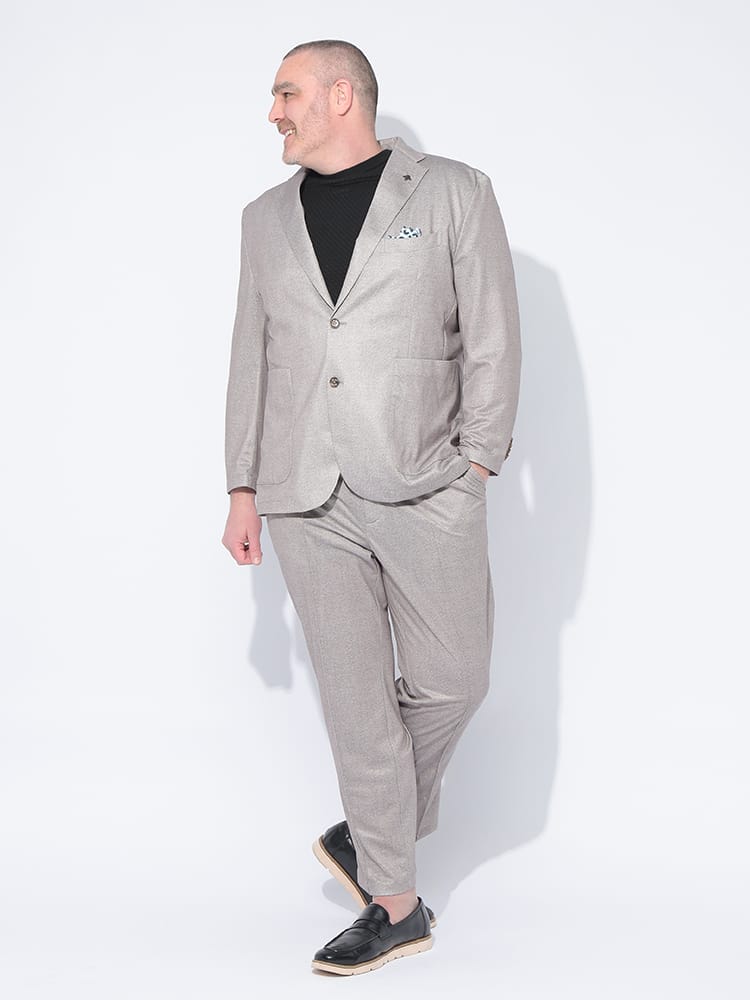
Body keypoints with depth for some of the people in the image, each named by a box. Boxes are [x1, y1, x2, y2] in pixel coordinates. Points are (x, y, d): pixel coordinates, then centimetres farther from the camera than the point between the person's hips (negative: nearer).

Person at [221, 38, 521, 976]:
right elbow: (251, 358, 15)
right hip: (308, 497, 3)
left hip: (426, 484, -2)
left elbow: (491, 336, 1)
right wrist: (242, 489, 10)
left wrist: (477, 461, -6)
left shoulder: (453, 193, 4)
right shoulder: (267, 217, 15)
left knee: (449, 681, 0)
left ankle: (372, 832, 27)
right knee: (355, 699, 3)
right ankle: (395, 906, 15)